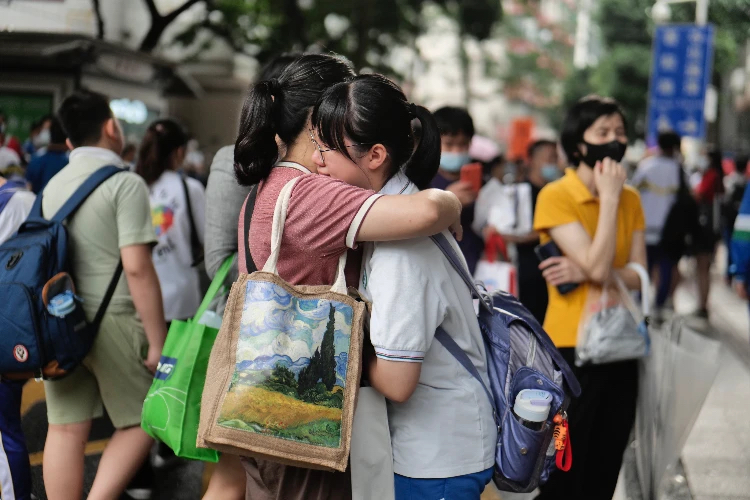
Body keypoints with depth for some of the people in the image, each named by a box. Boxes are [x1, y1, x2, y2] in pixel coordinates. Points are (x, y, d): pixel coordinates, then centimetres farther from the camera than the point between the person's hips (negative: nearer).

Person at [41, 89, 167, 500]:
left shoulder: (53, 186, 12)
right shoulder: (125, 183, -9)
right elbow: (137, 268, -16)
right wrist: (158, 341, -12)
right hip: (112, 323, -6)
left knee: (65, 429, 8)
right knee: (141, 421, 6)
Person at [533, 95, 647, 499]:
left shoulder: (630, 199, 7)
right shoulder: (556, 196, -12)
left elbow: (638, 276, -1)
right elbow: (598, 266, -20)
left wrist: (584, 272, -17)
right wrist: (609, 197, -16)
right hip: (571, 346, -5)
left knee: (605, 467, 14)